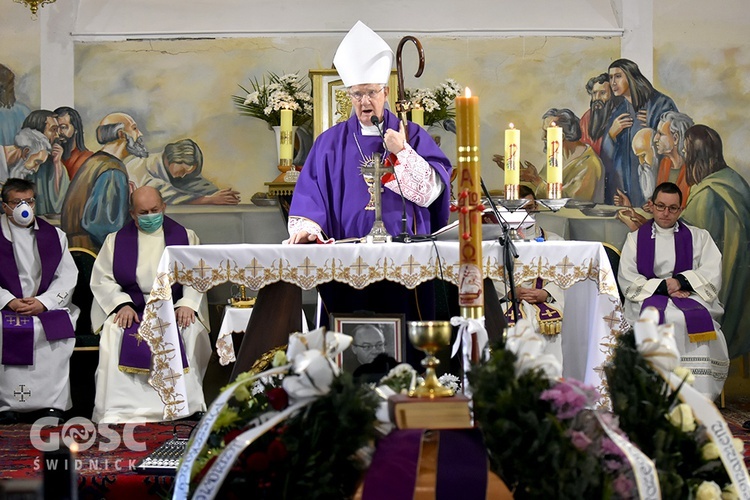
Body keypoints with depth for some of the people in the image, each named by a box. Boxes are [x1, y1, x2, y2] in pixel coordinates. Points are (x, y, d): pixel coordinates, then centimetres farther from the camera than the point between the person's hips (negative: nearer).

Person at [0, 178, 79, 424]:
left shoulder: (54, 236, 14)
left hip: (47, 307, 1)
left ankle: (52, 404, -24)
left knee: (61, 329, -30)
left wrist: (43, 302, -12)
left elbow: (68, 277, 5)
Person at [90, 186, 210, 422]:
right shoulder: (116, 241, 14)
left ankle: (187, 408, -27)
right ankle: (119, 411, -31)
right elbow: (101, 279, 5)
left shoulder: (185, 237, 14)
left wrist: (187, 305, -14)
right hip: (132, 311, 0)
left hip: (174, 308, 0)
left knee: (191, 331, -32)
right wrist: (122, 304, -13)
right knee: (114, 332, -31)